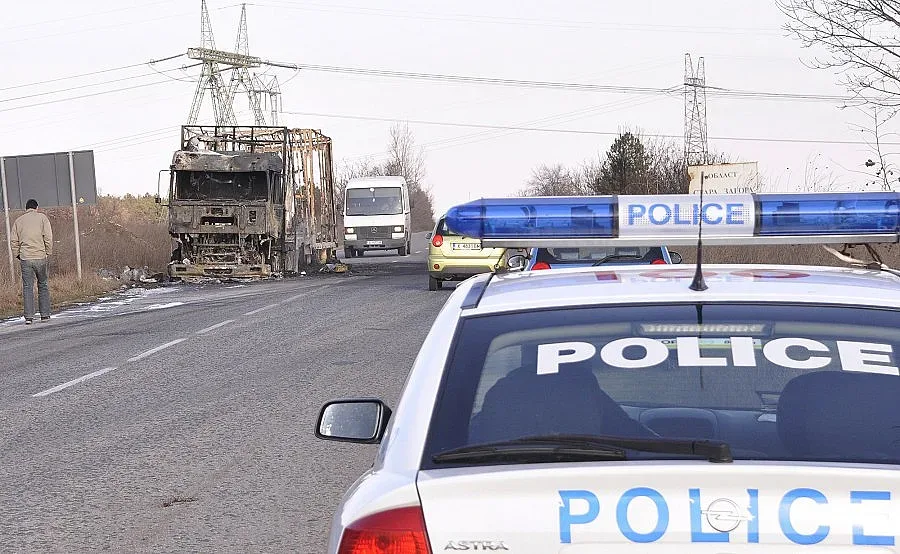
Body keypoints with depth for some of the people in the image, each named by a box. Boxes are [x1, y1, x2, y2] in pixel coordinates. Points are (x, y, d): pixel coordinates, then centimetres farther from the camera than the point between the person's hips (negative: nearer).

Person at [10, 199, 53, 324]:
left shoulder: (18, 221, 11)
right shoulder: (42, 217, 4)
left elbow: (14, 241, 7)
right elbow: (48, 237, -3)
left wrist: (18, 255, 13)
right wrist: (48, 254, 3)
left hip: (25, 258, 1)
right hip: (40, 257, -1)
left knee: (27, 287, 1)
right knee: (43, 285, 10)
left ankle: (29, 316, -3)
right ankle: (45, 314, 12)